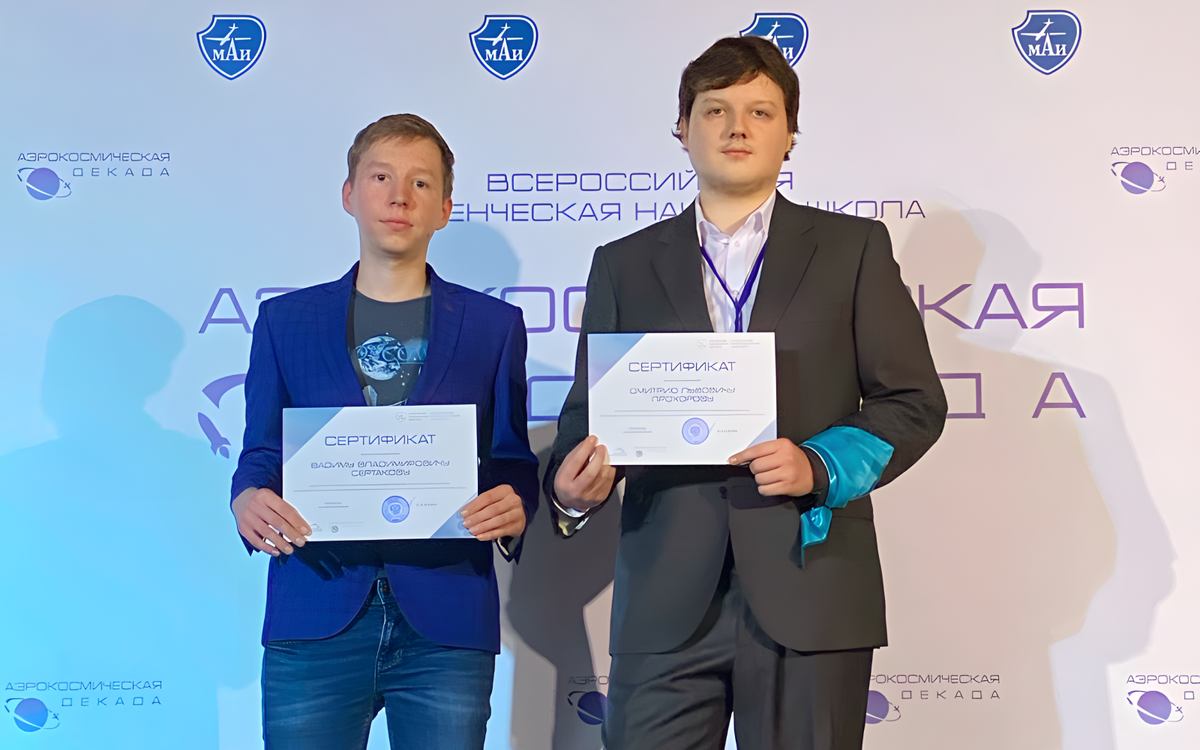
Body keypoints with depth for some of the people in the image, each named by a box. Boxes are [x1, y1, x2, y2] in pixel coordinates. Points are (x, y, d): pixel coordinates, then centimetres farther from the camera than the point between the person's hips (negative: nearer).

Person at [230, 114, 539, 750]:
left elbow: (512, 462, 8)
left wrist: (513, 509, -14)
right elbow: (261, 453, 10)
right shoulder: (285, 320, 11)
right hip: (315, 621, 1)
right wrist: (248, 500, -12)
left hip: (447, 624, 0)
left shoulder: (494, 325, 9)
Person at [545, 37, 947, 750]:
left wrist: (820, 465, -12)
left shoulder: (853, 247, 8)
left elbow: (915, 403, 5)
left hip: (810, 592, -1)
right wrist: (573, 484, -9)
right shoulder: (624, 264, 13)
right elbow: (589, 411, 13)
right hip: (666, 605, 2)